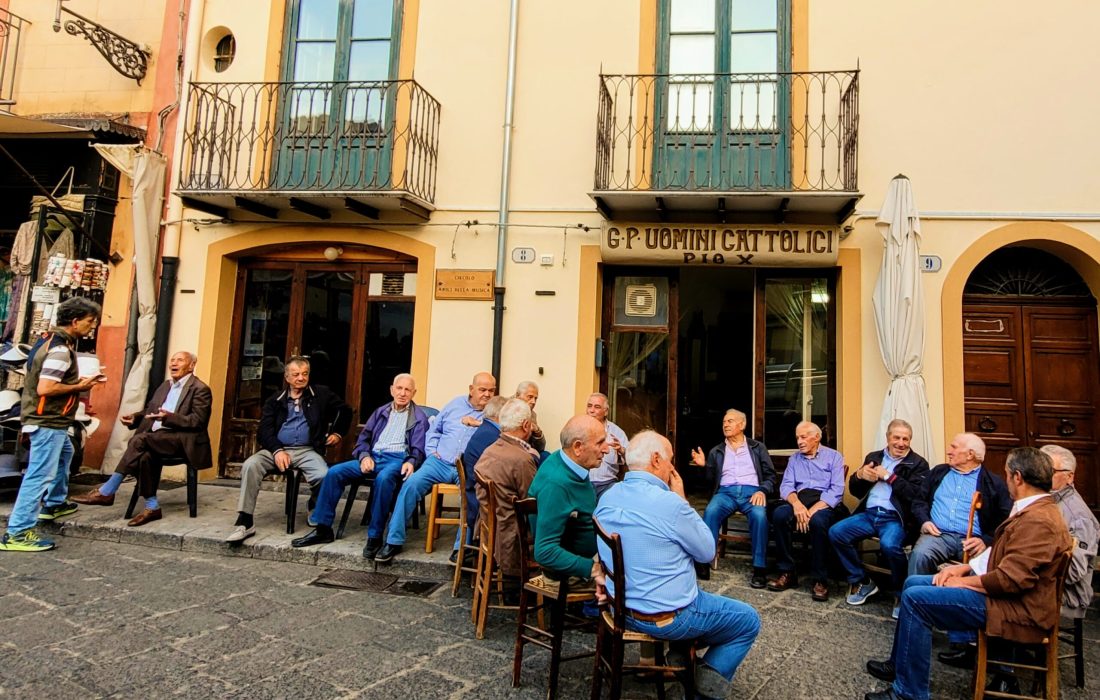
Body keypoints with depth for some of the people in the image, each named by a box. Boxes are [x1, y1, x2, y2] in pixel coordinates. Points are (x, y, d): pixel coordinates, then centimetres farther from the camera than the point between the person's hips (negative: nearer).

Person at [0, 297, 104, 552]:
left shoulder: (53, 339, 9)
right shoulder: (60, 349, -22)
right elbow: (45, 388, -28)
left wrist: (80, 381, 6)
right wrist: (79, 387, -16)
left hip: (52, 420, 11)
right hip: (48, 421, -11)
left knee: (64, 454, 31)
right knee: (41, 474, -9)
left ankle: (54, 504, 45)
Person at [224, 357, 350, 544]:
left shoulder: (321, 394, 12)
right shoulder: (275, 401, 14)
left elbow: (345, 411, 23)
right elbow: (264, 430, 4)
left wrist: (337, 433, 13)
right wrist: (277, 450, -13)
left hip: (307, 451, -2)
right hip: (278, 449, 2)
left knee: (324, 476, -31)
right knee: (250, 465, -27)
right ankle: (244, 522, -21)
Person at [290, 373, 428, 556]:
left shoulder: (419, 417, 9)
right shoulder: (380, 412, 23)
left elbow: (418, 449, 0)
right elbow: (363, 438, 19)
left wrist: (411, 462, -23)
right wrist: (364, 456, -3)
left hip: (397, 459, -5)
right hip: (372, 456, 5)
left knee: (383, 478, -38)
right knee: (334, 472, -15)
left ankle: (375, 536, -30)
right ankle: (323, 529, -8)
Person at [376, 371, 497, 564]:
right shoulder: (456, 403, 16)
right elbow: (434, 430, 23)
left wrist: (479, 424, -11)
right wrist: (432, 451, 8)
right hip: (440, 461, 3)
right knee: (411, 484, -20)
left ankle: (461, 548, -21)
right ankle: (394, 541, -10)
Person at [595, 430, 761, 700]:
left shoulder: (607, 498, -2)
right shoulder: (669, 503, -26)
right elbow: (707, 552, -10)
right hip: (666, 618, -7)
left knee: (693, 586, 34)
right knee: (749, 621, 12)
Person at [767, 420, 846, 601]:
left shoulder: (833, 456, 7)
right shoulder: (794, 458, 19)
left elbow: (836, 490, -6)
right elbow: (786, 486, 5)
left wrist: (813, 510, -19)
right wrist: (797, 504, -18)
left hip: (824, 503, -3)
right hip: (799, 500, 3)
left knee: (817, 521, -37)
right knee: (779, 514, -29)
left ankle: (820, 580, -22)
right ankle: (787, 573, -18)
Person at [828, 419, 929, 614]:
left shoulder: (918, 464, 4)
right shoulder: (874, 457, 18)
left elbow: (916, 495, -13)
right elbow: (854, 491, 18)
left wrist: (889, 476, -10)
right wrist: (859, 475, -3)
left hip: (895, 518, -5)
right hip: (868, 514, 5)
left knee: (889, 545, -35)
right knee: (835, 532, -16)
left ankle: (903, 593, -7)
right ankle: (862, 582, 3)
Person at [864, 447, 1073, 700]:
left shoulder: (1038, 520, -24)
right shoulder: (1035, 509, 11)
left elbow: (1010, 579, -27)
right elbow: (1000, 552, 17)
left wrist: (963, 581, -14)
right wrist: (964, 568, 5)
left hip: (1016, 609, -11)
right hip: (1000, 589, 11)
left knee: (915, 598, -18)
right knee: (913, 582, 10)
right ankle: (900, 664, 22)